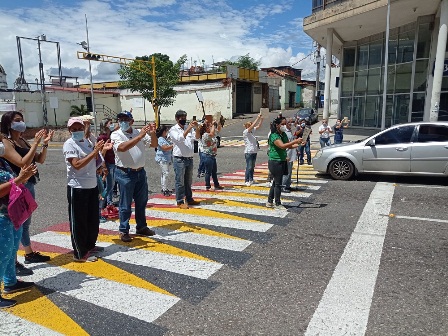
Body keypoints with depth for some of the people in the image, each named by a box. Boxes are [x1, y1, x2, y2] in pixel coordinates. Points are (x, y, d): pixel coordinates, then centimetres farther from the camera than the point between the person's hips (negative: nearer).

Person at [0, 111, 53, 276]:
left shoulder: (24, 142, 11)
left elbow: (40, 160, 13)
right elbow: (23, 163, -23)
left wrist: (45, 143, 0)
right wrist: (35, 143, -22)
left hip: (29, 185, 9)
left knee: (25, 222, 19)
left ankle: (29, 254, 32)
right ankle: (14, 262, 5)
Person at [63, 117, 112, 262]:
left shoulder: (88, 141, 9)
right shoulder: (69, 144, -11)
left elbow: (96, 162, 13)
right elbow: (77, 165, -23)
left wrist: (103, 150, -1)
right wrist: (94, 151, -24)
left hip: (92, 185, 8)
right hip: (77, 187, -7)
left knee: (93, 218, 18)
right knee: (78, 221, 2)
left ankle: (90, 245, 35)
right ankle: (80, 253, 12)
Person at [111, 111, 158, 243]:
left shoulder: (139, 133, 7)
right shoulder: (115, 135, -7)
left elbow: (154, 144, 6)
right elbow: (122, 147, -27)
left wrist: (152, 133, -14)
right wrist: (140, 136, -29)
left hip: (140, 172, 5)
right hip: (125, 174, -5)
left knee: (142, 202, 15)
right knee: (125, 204, 2)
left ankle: (141, 227, 30)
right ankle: (124, 231, 15)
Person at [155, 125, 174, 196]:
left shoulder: (165, 139, 18)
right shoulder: (160, 139, -13)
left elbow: (169, 147, 32)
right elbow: (165, 148, -23)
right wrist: (173, 145, -20)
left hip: (167, 159, 10)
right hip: (162, 159, -10)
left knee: (164, 173, 13)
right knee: (165, 173, -12)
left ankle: (164, 188, 19)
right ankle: (165, 190, -10)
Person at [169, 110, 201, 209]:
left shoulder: (189, 128, 10)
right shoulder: (173, 129, -4)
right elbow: (179, 139, -21)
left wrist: (196, 128, -17)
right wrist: (188, 129, -27)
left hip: (189, 159, 5)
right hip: (179, 159, -5)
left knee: (188, 181, 15)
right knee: (180, 182, 0)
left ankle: (189, 199, 26)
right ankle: (180, 202, 7)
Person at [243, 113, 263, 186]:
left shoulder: (253, 131, 11)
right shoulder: (245, 132, -11)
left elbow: (259, 126, 13)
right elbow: (252, 126, -23)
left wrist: (261, 119, -2)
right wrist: (258, 118, -22)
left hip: (254, 151, 8)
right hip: (248, 152, -8)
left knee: (252, 167, 13)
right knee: (249, 167, -8)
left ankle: (251, 180, 22)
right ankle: (246, 181, -2)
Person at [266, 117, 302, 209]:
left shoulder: (284, 135, 10)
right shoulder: (274, 136, -18)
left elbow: (289, 146, 14)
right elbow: (282, 146, -32)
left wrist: (298, 144, -4)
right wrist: (295, 141, -36)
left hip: (282, 161, 9)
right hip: (275, 162, -9)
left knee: (275, 182, 15)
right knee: (278, 183, -2)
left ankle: (270, 202, 26)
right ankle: (278, 204, 10)